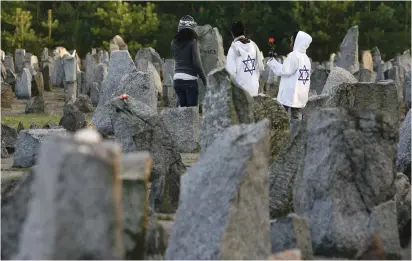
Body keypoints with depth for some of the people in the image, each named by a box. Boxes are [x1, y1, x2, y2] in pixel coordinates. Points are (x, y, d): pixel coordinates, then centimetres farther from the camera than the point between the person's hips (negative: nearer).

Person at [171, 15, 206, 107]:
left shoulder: (174, 43, 7)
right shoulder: (192, 42, -8)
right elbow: (197, 62, -13)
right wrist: (204, 79, -5)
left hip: (177, 79, 5)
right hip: (190, 79, -5)